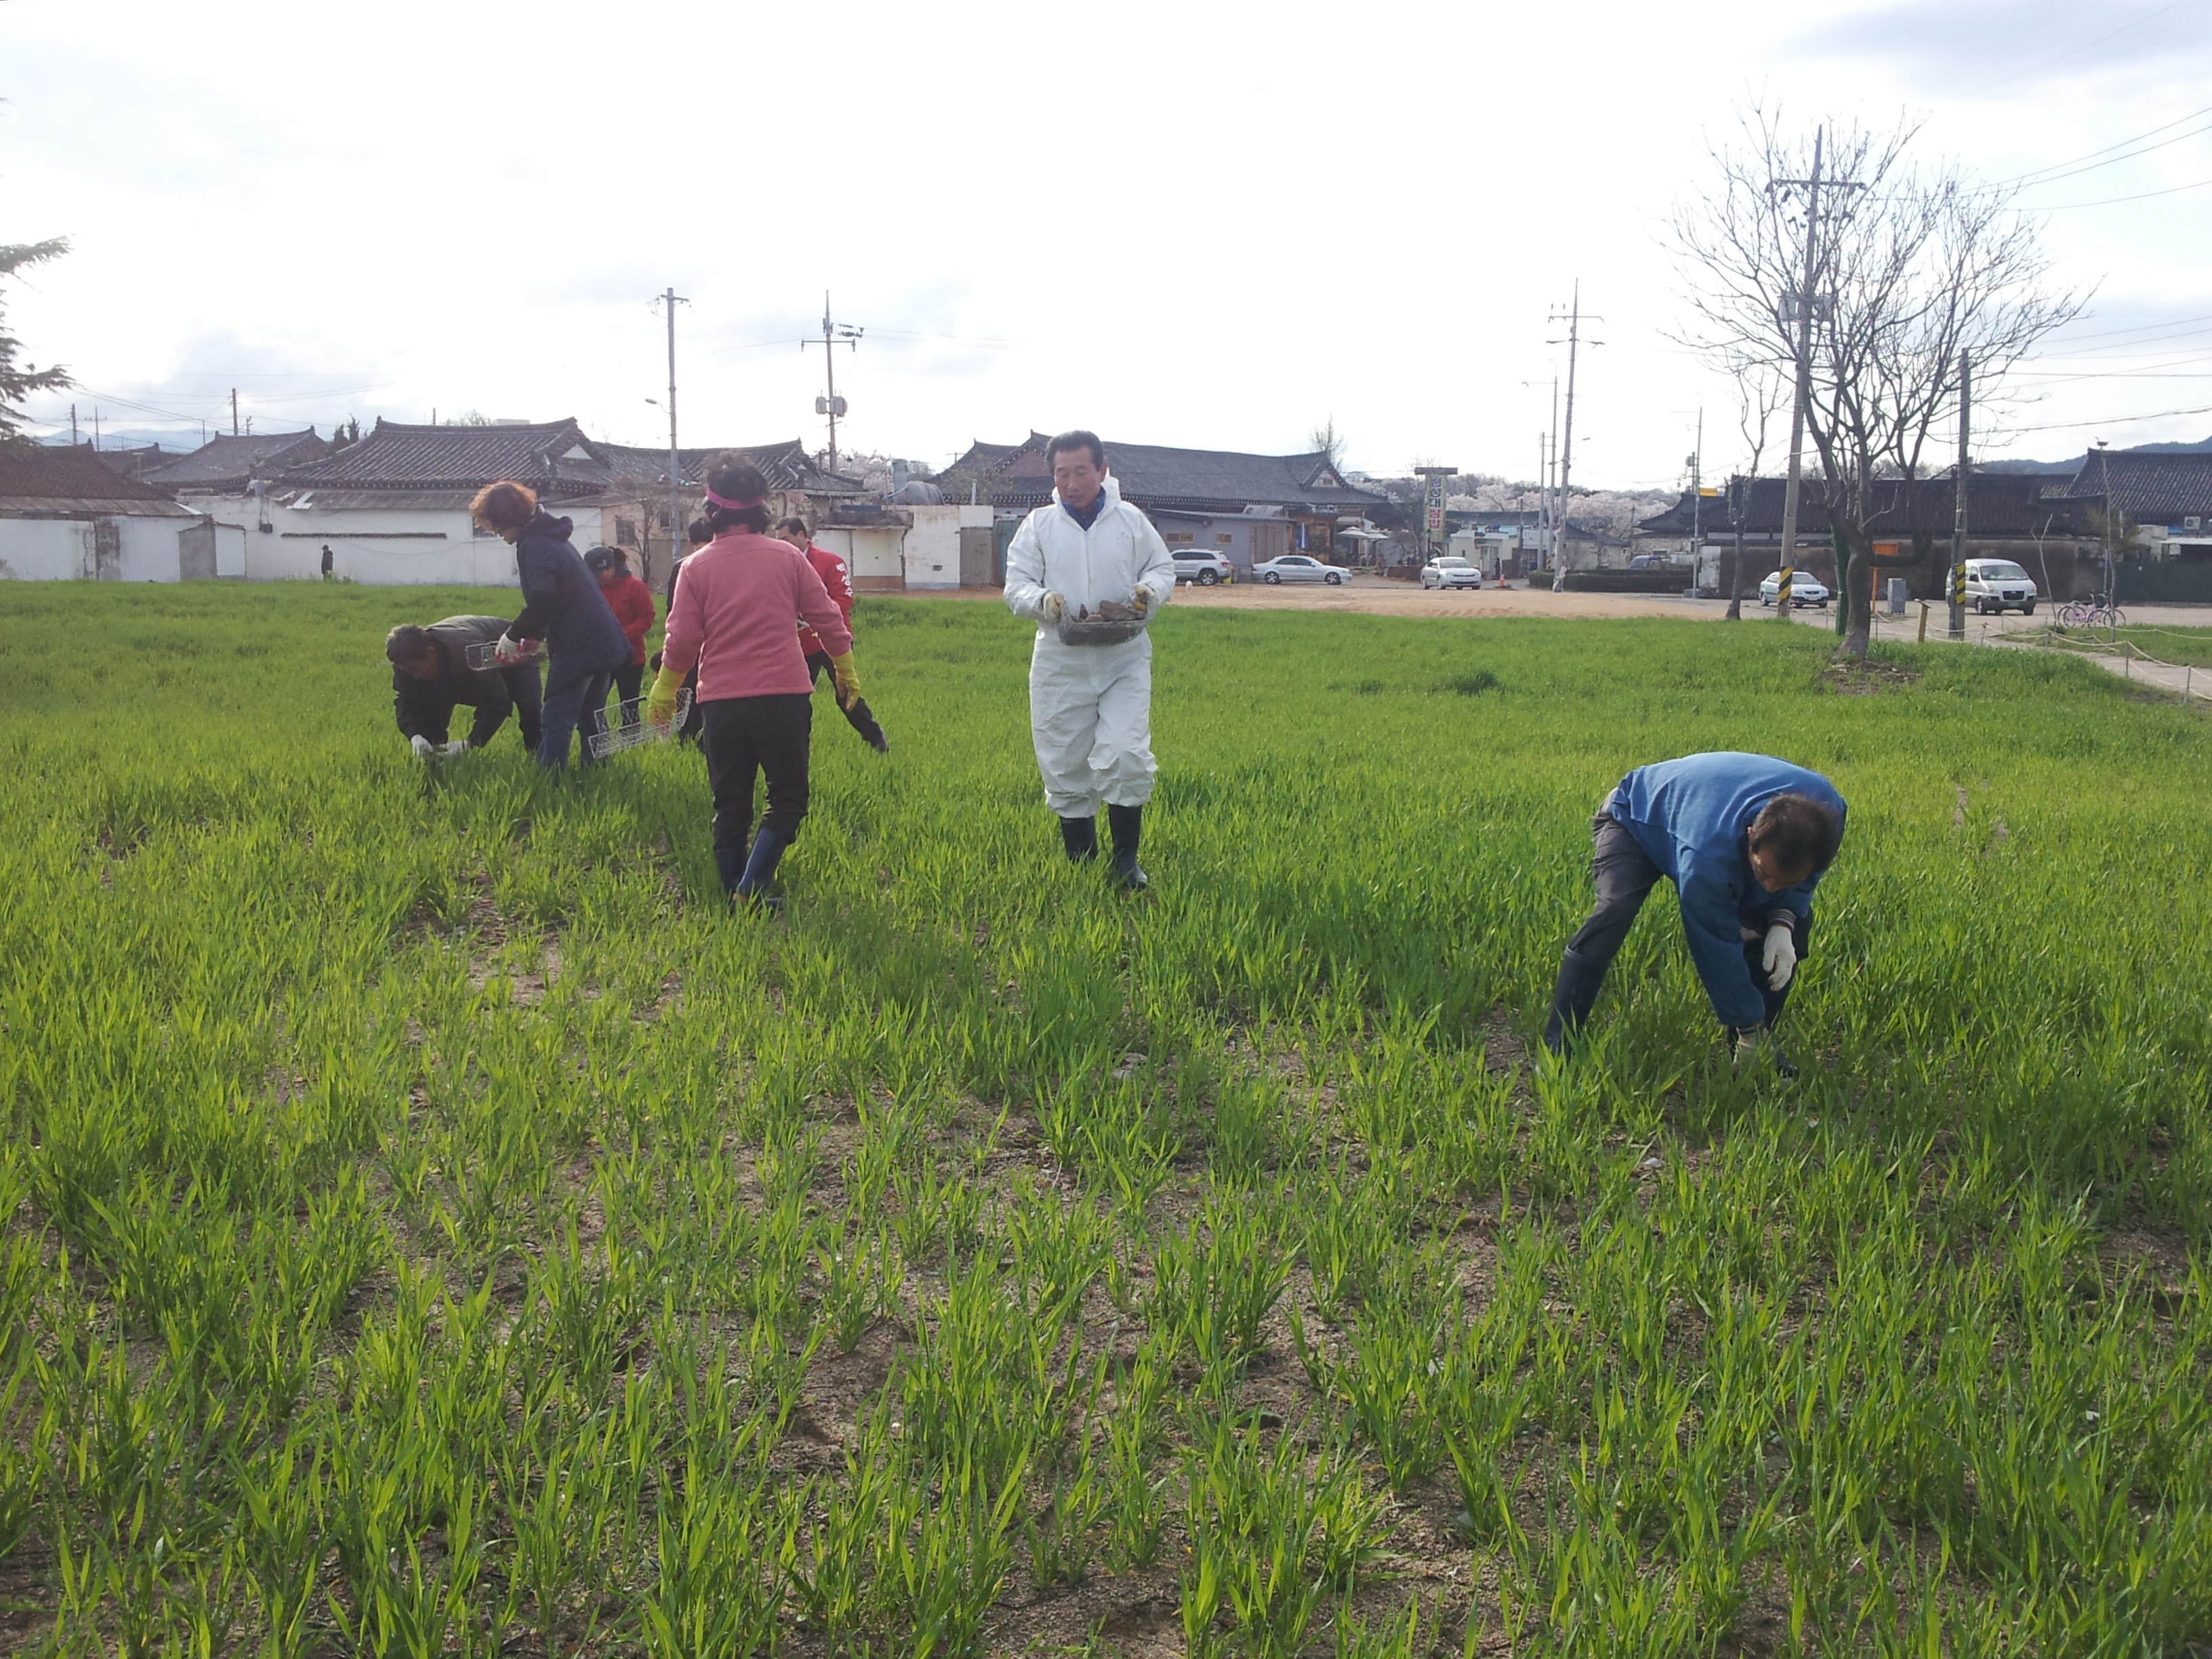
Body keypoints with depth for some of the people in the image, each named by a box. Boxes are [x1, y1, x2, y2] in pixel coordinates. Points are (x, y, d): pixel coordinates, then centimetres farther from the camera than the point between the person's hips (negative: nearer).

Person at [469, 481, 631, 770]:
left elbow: (542, 602, -22)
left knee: (555, 723, -5)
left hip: (577, 648, -10)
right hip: (606, 643, 10)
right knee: (591, 719, 17)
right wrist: (532, 634, 19)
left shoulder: (533, 545, -12)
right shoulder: (554, 537, 19)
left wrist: (514, 635, -7)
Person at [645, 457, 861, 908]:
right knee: (787, 799, 7)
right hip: (784, 698, -1)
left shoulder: (696, 566, 0)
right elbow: (827, 617, 5)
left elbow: (681, 639, 1)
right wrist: (846, 670, 19)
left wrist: (663, 693, 15)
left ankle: (734, 898, 13)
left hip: (721, 702, 1)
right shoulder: (787, 557, 1)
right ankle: (750, 887, -9)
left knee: (730, 807, 11)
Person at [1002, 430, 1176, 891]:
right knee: (1065, 766, 5)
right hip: (1060, 662, 1)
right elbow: (1016, 586, 3)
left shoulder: (1131, 521, 5)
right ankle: (1080, 861, 21)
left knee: (1126, 758, -13)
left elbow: (1164, 568, 13)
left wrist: (1150, 591, -10)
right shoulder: (1038, 525, 5)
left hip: (1125, 660, -1)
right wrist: (1043, 601, -20)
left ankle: (1126, 859, 3)